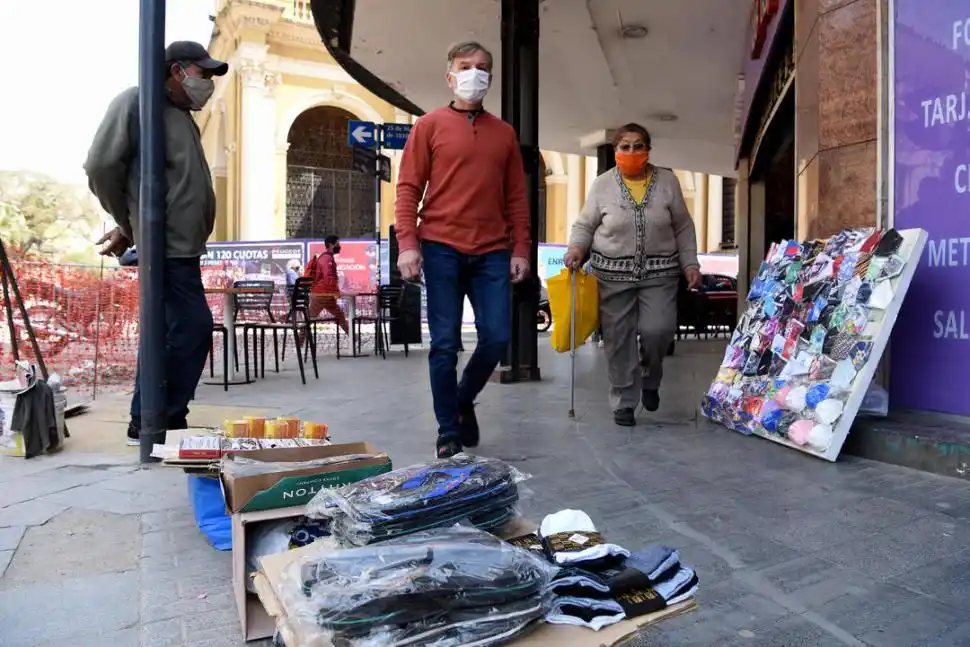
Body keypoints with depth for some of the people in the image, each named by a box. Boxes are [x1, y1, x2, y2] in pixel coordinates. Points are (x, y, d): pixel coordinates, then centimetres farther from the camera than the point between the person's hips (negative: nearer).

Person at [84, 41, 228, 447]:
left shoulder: (182, 116, 21)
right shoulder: (136, 103, -4)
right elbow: (101, 167, -10)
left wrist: (129, 227, 14)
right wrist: (129, 225, 0)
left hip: (181, 245, 9)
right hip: (167, 245, -9)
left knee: (167, 334, 12)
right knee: (193, 328, -10)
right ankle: (159, 424, 1)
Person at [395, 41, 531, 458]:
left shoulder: (504, 133, 15)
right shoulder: (429, 126, 6)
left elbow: (516, 197, 13)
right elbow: (408, 188, 1)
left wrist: (520, 249, 5)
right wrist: (408, 243, -10)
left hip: (492, 253, 3)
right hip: (441, 249, -3)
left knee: (497, 338, -1)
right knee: (445, 344, 0)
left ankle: (464, 400, 27)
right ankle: (448, 431, 14)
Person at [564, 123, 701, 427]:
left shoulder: (667, 181, 4)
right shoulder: (602, 184, 1)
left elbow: (683, 228, 9)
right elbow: (584, 225, 5)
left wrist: (690, 264, 3)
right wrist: (576, 249, -15)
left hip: (659, 272, 1)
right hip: (613, 273, 0)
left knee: (657, 330, -11)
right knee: (619, 339, 1)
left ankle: (650, 380, 22)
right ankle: (624, 402, 15)